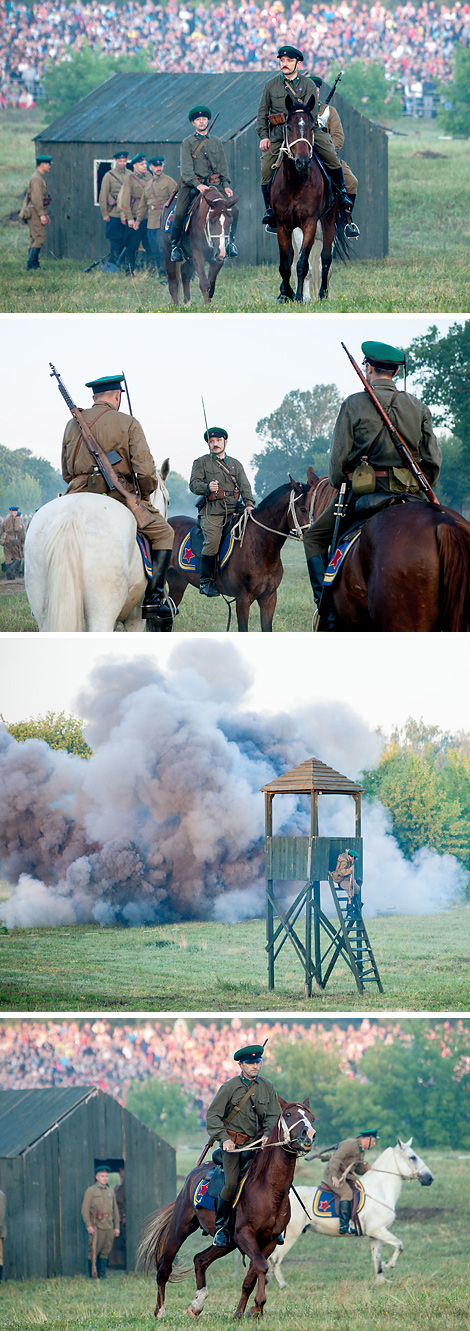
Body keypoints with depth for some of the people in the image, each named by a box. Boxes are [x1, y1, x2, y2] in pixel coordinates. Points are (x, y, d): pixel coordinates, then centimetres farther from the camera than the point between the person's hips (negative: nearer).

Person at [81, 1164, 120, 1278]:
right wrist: (88, 1225, -14)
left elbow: (115, 1210, 20)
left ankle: (102, 1275, 8)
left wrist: (117, 1226, 13)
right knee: (94, 1250, -6)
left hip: (109, 1226, 5)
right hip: (96, 1225, -5)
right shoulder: (90, 1191, 1)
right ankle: (92, 1275, -2)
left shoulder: (110, 1192, 18)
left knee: (105, 1251, 4)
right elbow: (85, 1209, -5)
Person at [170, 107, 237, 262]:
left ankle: (230, 242, -2)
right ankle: (175, 246, -5)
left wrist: (226, 185, 0)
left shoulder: (216, 141, 14)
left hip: (214, 183, 2)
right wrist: (197, 184, -21)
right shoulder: (187, 143, 4)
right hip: (192, 184, -2)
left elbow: (223, 165, 15)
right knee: (179, 213, -20)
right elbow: (186, 167, -7)